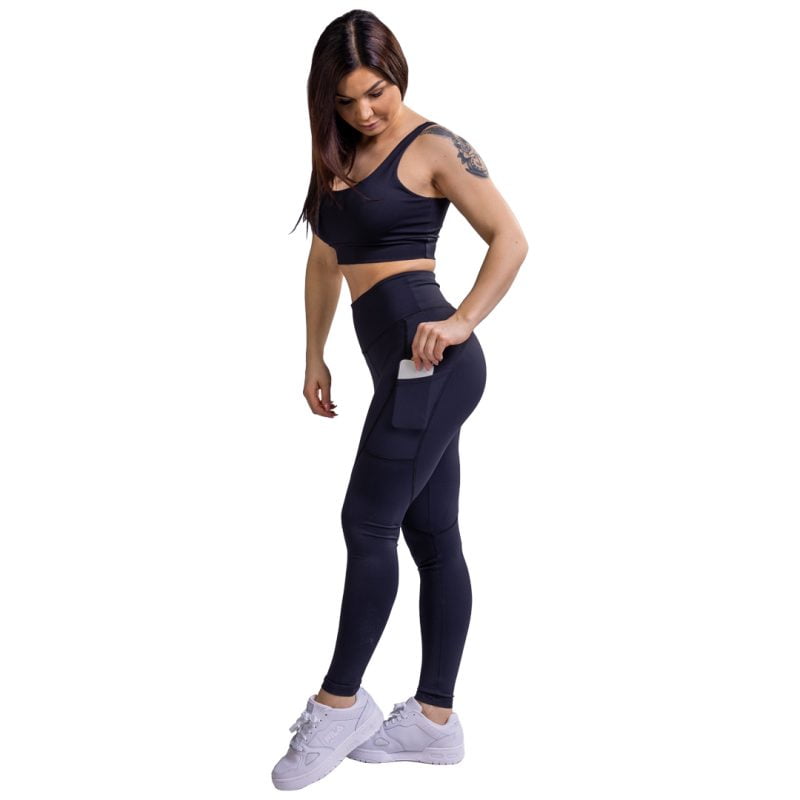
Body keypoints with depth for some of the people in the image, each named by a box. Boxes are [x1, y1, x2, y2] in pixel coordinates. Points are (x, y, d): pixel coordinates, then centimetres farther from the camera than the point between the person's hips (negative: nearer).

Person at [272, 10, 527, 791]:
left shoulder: (433, 148, -4)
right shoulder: (339, 155, 18)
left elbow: (510, 239, -9)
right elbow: (324, 261, 25)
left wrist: (462, 323, -19)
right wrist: (314, 356, 22)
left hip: (428, 359, -8)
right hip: (407, 370, 8)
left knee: (368, 523, -6)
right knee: (432, 537, 10)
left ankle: (339, 703, 8)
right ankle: (434, 719, 17)